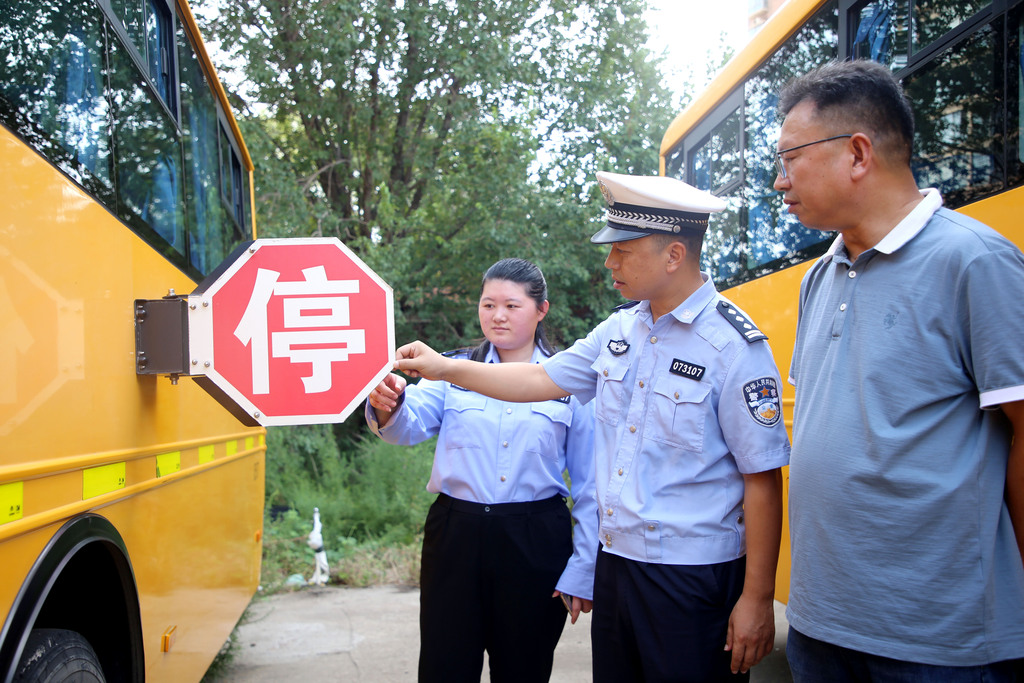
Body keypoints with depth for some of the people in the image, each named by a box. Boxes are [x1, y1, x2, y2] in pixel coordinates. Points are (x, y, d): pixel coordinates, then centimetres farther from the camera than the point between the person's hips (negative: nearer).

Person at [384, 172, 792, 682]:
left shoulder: (735, 347, -16)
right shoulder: (620, 328, 6)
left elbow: (763, 478, -15)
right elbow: (542, 380, 14)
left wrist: (757, 599, -13)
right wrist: (444, 368, 10)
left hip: (695, 579, -6)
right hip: (615, 562, 7)